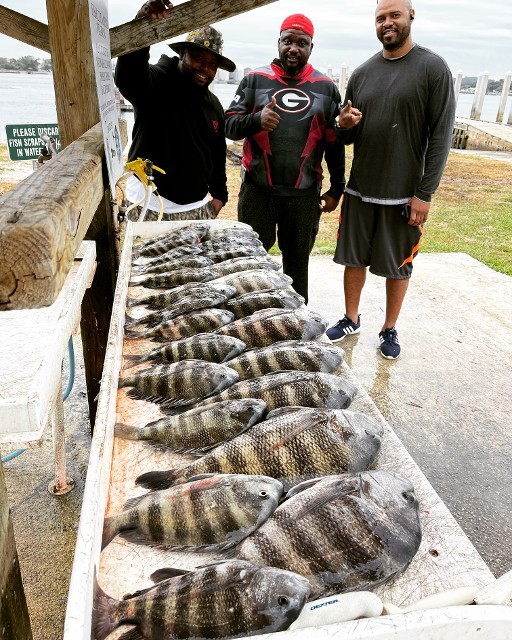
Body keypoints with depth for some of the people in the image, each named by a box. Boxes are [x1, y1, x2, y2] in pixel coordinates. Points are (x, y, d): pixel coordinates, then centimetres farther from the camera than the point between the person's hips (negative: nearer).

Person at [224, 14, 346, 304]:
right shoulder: (255, 80, 3)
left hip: (305, 194, 1)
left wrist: (337, 188, 7)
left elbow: (335, 143, 8)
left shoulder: (326, 88, 6)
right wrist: (256, 120, -23)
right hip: (257, 190, 0)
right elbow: (230, 125, -2)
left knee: (298, 262, 10)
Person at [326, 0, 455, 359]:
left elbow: (441, 135, -8)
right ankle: (352, 319, 29)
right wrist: (345, 126, -11)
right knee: (354, 259, 11)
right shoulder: (362, 74, 8)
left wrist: (425, 194, -14)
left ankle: (390, 329, 24)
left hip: (404, 194, -4)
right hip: (359, 189, 4)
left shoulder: (433, 68, -4)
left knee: (398, 266, 7)